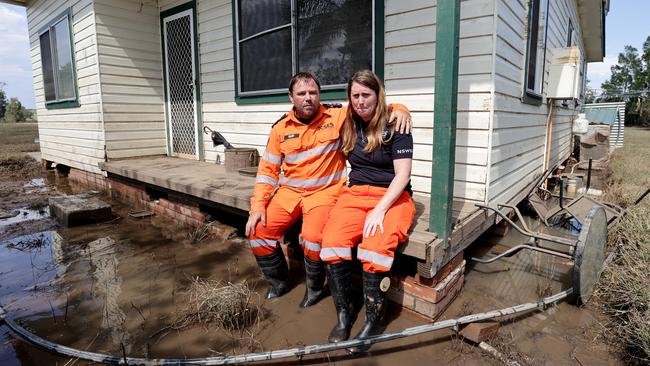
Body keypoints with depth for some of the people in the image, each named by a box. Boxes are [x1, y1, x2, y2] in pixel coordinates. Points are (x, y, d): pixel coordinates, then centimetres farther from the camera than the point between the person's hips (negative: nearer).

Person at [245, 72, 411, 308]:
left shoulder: (337, 117, -3)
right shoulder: (281, 128, 5)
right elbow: (268, 169, 6)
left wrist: (399, 109, -20)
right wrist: (258, 205, -3)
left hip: (325, 191, -4)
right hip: (289, 191, 4)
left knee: (313, 236, -28)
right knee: (257, 232, -9)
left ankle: (315, 288, 5)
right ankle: (278, 282, 19)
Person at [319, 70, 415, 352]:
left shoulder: (395, 126, -3)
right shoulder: (349, 125, 13)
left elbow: (402, 175, -10)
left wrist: (379, 210, -20)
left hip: (392, 197, -4)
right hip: (355, 194, 4)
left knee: (374, 248, -32)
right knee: (331, 243, -25)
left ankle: (374, 318, -10)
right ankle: (344, 312, -7)